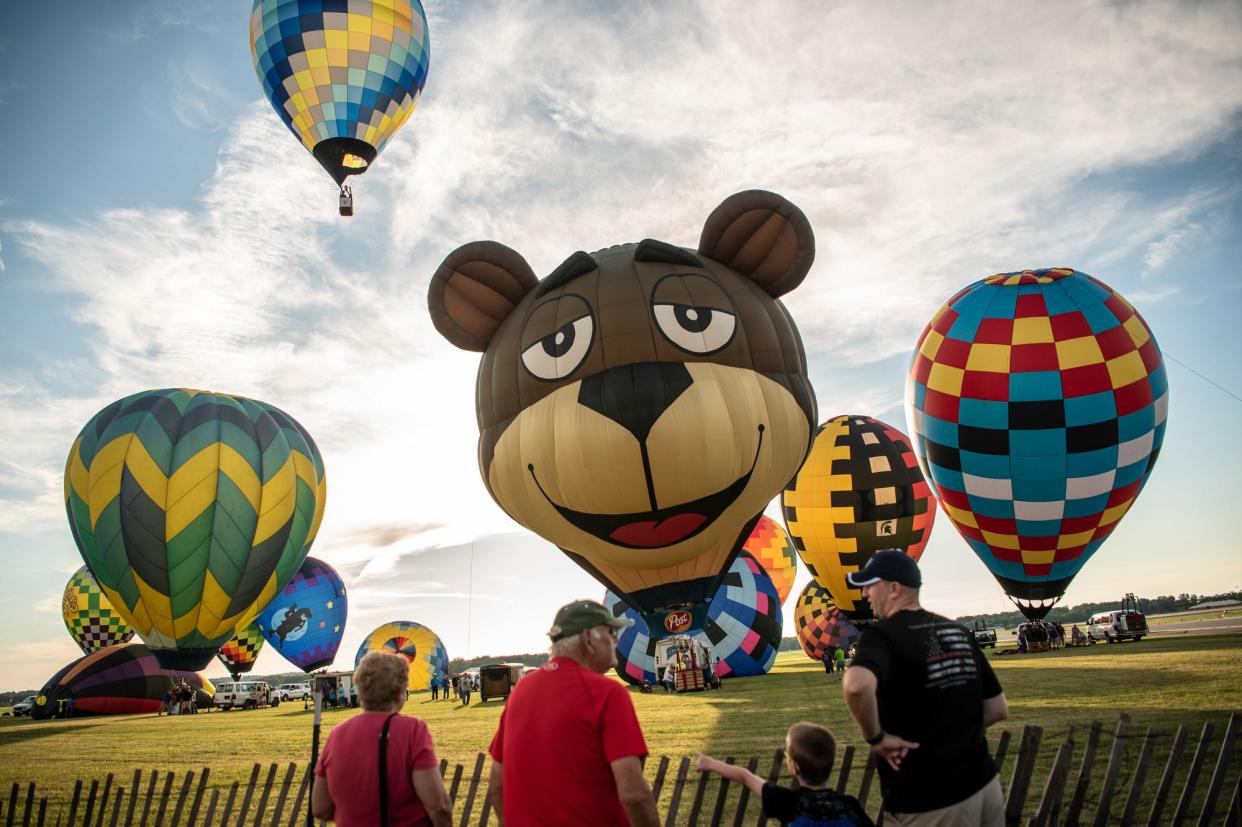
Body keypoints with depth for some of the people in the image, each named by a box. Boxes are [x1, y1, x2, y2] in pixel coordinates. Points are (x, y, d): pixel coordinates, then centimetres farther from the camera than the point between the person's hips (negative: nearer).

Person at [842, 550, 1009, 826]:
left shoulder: (882, 634, -16)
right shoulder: (959, 632, 6)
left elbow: (856, 686, -38)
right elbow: (998, 709, 11)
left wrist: (875, 737, -21)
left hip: (928, 803, -6)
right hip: (984, 784, 7)